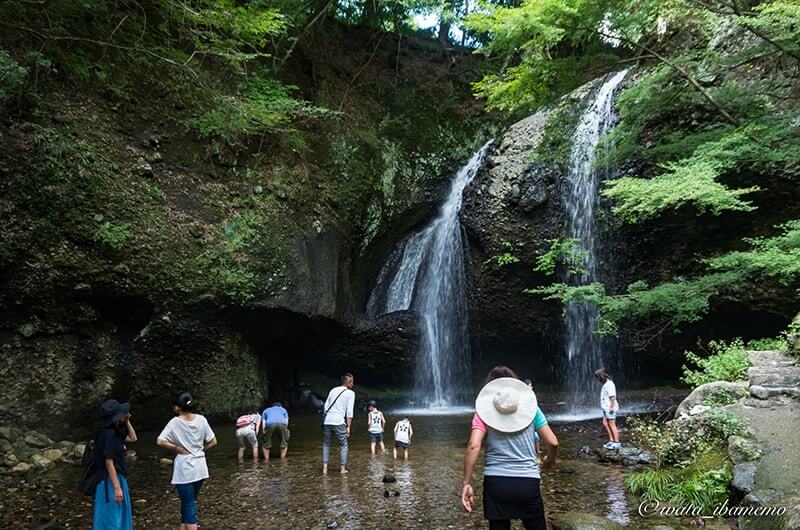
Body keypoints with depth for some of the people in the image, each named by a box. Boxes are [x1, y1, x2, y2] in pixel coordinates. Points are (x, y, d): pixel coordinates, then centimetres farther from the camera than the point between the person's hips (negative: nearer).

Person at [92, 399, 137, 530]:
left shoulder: (115, 432, 6)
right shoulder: (108, 434, -21)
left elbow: (133, 438, 21)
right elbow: (109, 463, -22)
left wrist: (127, 421, 8)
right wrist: (117, 488, -21)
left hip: (117, 478, 10)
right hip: (110, 481, -10)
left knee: (120, 516, 18)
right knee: (111, 518, 0)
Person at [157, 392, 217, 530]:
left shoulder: (175, 422, -11)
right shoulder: (201, 419, -1)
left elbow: (160, 441, -18)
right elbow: (213, 442, 1)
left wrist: (177, 448, -7)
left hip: (184, 469, -4)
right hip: (200, 468, 4)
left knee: (189, 505, 2)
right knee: (188, 502, 21)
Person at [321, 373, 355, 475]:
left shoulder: (333, 390, 16)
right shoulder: (350, 393, 3)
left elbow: (326, 406, 14)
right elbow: (349, 412, -2)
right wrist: (348, 427, 1)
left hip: (326, 421, 4)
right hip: (339, 422, -4)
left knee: (326, 445, 15)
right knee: (343, 445, 12)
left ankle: (325, 468, 9)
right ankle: (343, 468, 11)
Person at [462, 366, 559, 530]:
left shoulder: (484, 410, 2)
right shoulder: (530, 406, 6)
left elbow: (473, 446, -12)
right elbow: (553, 442, 4)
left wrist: (466, 483, -9)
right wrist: (550, 459, 25)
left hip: (495, 482, 0)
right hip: (528, 482, 1)